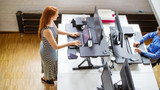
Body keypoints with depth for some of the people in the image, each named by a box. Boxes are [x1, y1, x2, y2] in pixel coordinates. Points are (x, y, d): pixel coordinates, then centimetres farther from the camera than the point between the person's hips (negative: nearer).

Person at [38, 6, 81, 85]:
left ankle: (50, 77, 64)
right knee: (50, 66, 24)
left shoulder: (51, 22, -16)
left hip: (46, 47, 8)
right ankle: (44, 78, 56)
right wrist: (71, 43, -31)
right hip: (48, 52, -8)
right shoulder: (47, 31, -43)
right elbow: (56, 47, -35)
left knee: (50, 65, 34)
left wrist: (70, 34, 1)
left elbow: (57, 31, 5)